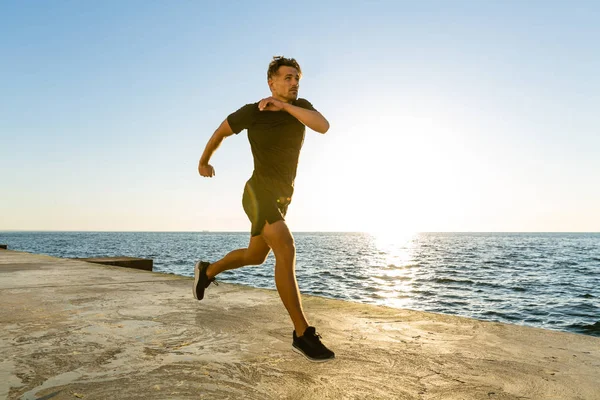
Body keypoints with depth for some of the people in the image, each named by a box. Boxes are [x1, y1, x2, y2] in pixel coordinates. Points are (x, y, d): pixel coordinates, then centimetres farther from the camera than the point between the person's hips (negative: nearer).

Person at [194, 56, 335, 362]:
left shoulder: (301, 106, 6)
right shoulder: (252, 112, -6)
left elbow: (324, 126, -16)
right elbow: (220, 132, 11)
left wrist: (285, 106, -22)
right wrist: (203, 162, 25)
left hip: (280, 198, 7)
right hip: (259, 194, -7)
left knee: (255, 257, 20)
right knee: (287, 251, -26)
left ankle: (207, 271, 46)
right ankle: (303, 334, -21)